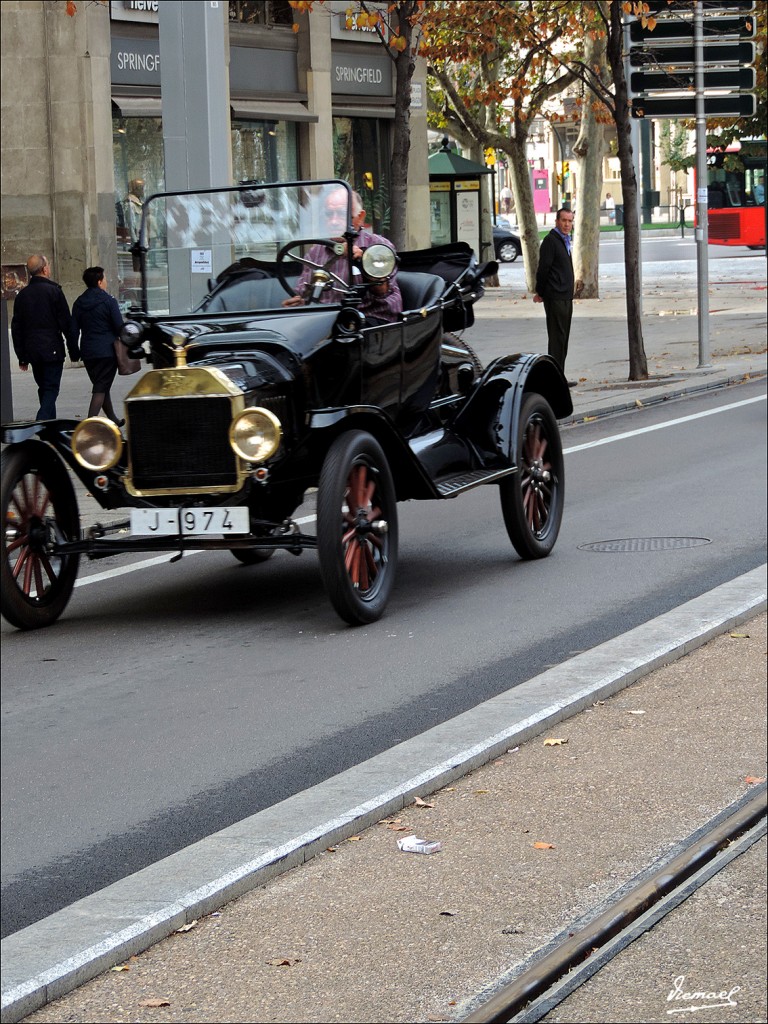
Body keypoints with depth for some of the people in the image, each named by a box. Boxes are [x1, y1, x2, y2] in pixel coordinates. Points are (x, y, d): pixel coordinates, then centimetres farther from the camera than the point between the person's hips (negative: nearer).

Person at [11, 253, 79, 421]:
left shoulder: (22, 295, 9)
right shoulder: (54, 291, -8)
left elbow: (16, 328, 12)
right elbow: (67, 324, -7)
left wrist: (22, 356, 16)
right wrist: (74, 351, -1)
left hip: (32, 351, 5)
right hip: (52, 350, -5)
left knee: (44, 389, 16)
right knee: (51, 389, -5)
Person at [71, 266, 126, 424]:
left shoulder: (79, 303, 8)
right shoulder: (109, 301, -9)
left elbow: (73, 330, 9)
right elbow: (119, 327, -9)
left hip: (88, 352, 6)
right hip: (107, 351, -6)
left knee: (101, 386, 18)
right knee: (101, 389, -6)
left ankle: (113, 419, 29)